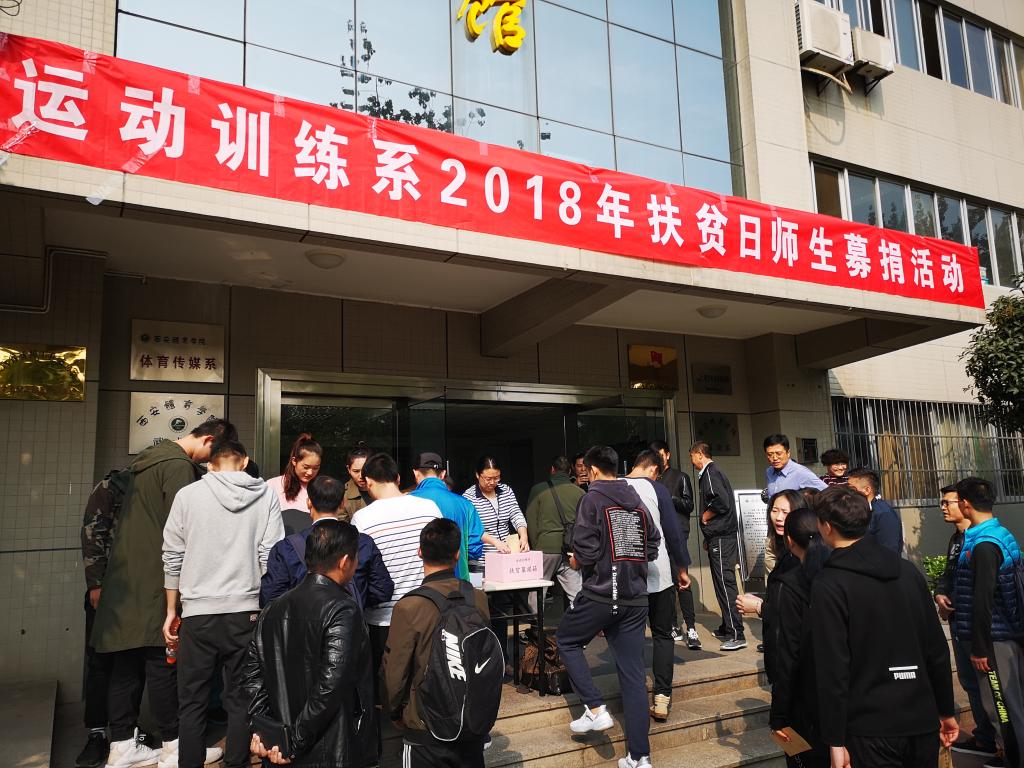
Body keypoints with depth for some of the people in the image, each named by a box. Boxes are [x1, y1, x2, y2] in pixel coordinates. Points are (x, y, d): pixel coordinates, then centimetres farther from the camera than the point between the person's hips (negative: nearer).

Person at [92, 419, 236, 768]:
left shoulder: (153, 457, 17)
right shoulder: (179, 466, -15)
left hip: (126, 579, 9)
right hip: (154, 583, -9)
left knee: (128, 663, 12)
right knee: (162, 663, -1)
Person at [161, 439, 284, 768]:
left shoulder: (187, 495, 1)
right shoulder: (265, 495, 0)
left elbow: (172, 557, 4)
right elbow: (270, 558, -3)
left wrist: (171, 611, 13)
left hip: (199, 611, 0)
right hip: (246, 611, 1)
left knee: (192, 701, 10)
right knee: (240, 700, 9)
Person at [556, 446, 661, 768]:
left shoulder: (592, 499, -10)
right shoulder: (638, 501, 8)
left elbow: (585, 552, -15)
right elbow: (653, 547, 11)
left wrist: (577, 561, 5)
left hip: (601, 594, -5)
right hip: (636, 598, 5)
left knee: (567, 641, 20)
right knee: (633, 674, 9)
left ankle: (595, 708, 10)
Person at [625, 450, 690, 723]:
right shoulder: (656, 489, -7)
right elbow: (673, 532, -6)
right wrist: (682, 569, 5)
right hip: (659, 574, -2)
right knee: (663, 635, 10)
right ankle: (662, 697, 4)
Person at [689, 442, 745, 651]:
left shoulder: (710, 473, -13)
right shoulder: (710, 472, 18)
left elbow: (722, 502, -27)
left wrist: (705, 516, -9)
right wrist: (708, 537, 19)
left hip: (720, 539, -10)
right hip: (717, 537, 10)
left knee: (725, 583, -9)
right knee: (722, 583, 15)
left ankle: (736, 635, -8)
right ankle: (727, 628, 24)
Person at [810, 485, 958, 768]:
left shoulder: (828, 585, -15)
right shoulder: (907, 570, 3)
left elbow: (833, 668, -17)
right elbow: (938, 649, 8)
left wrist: (835, 741, -11)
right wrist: (947, 711, 17)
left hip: (872, 730, -6)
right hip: (923, 721, 6)